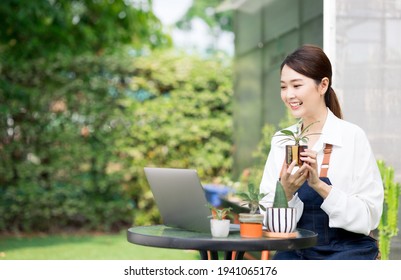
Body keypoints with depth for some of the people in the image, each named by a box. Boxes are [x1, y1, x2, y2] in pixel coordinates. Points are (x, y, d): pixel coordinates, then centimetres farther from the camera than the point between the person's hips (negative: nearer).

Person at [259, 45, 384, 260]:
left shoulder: (352, 137, -8)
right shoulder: (281, 141, 6)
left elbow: (369, 217, -12)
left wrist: (319, 185, -23)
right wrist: (286, 192, -18)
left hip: (348, 249, -4)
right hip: (296, 252, 4)